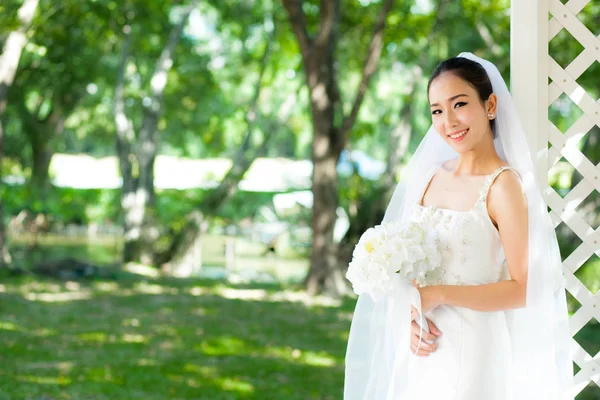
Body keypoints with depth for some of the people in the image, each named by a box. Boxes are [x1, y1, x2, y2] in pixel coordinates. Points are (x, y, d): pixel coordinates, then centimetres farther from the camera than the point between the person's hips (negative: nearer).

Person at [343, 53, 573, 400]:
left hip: (471, 346, -5)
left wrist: (438, 294, -18)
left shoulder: (503, 184, -13)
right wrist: (412, 317, -8)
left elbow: (523, 289, -16)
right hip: (420, 347, 5)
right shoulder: (431, 175, 5)